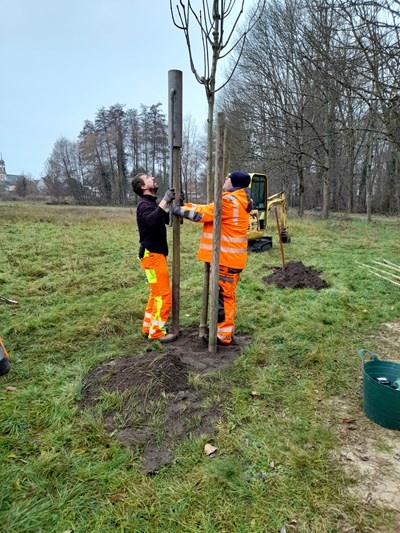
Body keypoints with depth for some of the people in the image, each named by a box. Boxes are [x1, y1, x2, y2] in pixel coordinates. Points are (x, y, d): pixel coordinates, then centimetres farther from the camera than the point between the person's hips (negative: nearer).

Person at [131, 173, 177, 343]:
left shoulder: (153, 204, 18)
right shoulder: (144, 205, -14)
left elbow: (171, 220, 19)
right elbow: (152, 221, -37)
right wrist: (165, 201, -34)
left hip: (157, 254, 10)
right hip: (152, 255, -10)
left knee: (156, 293, 15)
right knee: (164, 294, -7)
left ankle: (148, 327, 24)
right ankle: (156, 332, 3)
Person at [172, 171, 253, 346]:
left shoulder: (230, 201, -17)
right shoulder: (239, 201, 16)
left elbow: (202, 213, -14)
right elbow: (208, 209, 17)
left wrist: (179, 210, -2)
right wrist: (185, 205, 11)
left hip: (226, 258, -10)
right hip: (233, 256, 10)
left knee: (223, 295, -2)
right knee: (228, 294, 17)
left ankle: (223, 335, 7)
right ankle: (227, 329, 29)